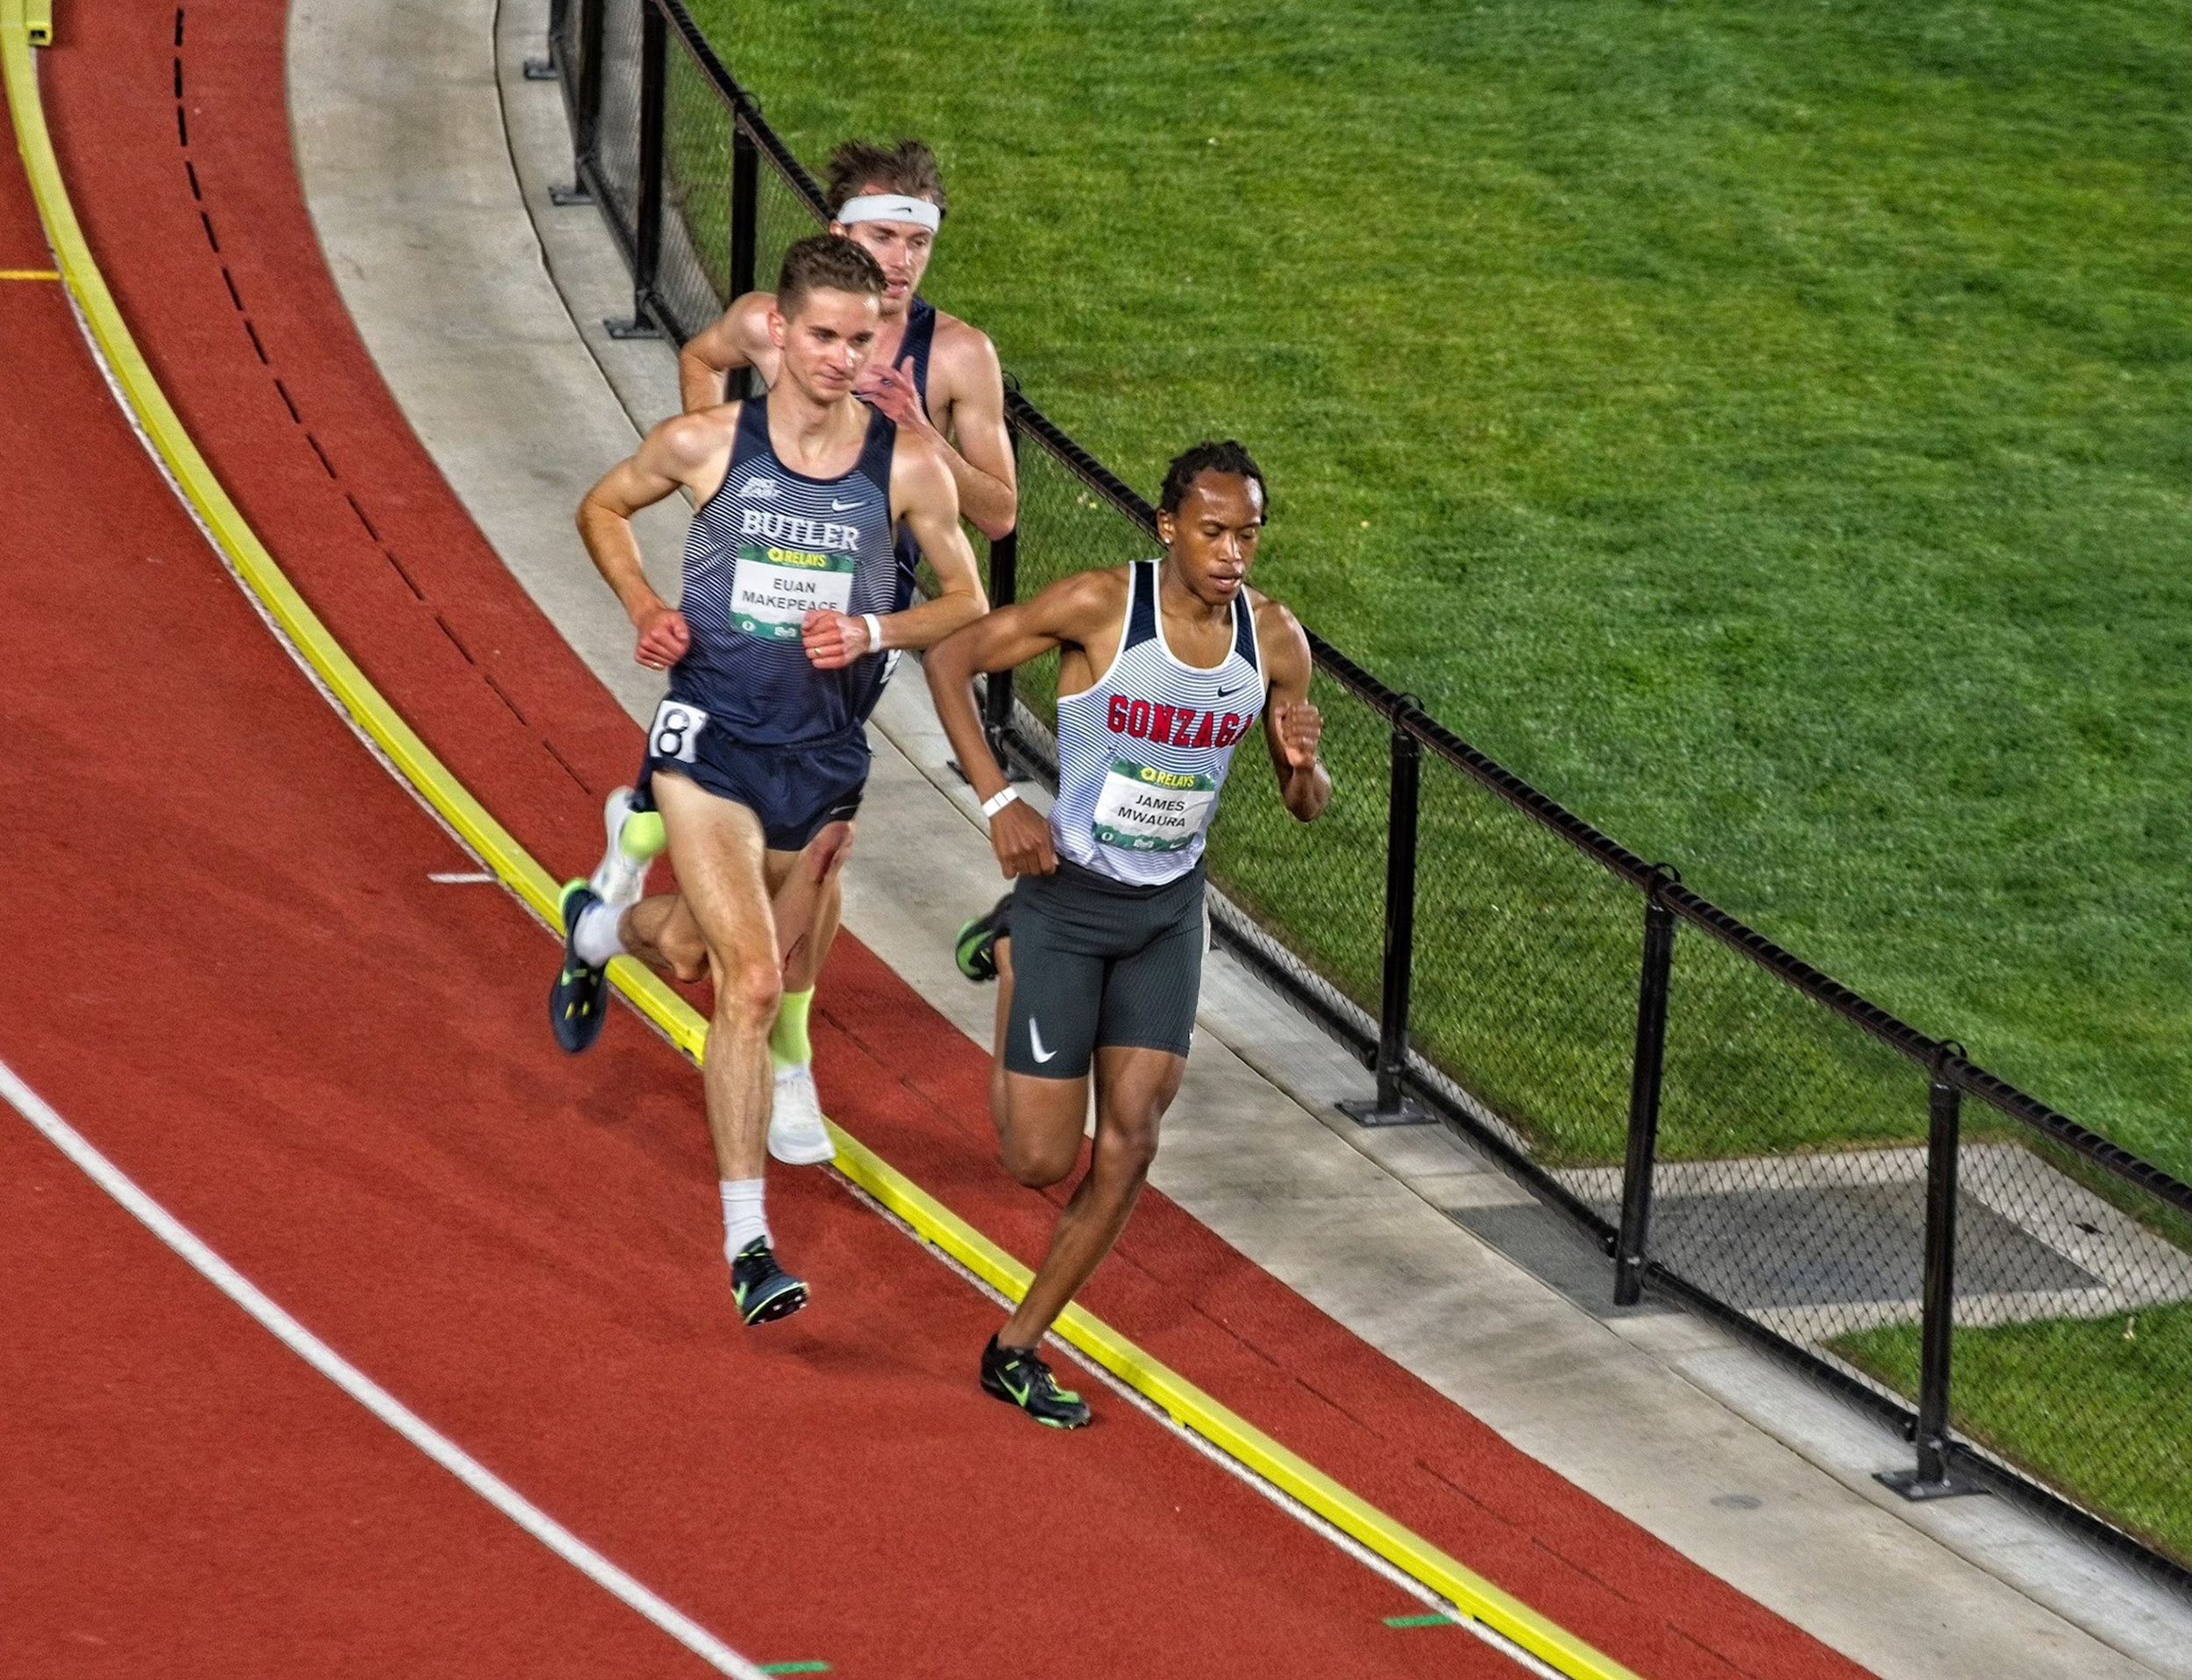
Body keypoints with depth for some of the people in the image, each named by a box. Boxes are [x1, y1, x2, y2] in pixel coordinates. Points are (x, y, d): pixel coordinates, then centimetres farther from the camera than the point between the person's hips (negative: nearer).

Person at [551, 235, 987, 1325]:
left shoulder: (908, 469, -6)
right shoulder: (706, 444, -7)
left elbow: (968, 602, 7)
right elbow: (601, 510, 12)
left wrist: (876, 632, -12)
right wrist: (645, 608, -5)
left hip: (822, 758, 3)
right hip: (710, 740, -3)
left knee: (696, 959, 19)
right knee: (751, 980, -15)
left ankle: (606, 922, 57)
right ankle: (746, 1239, -8)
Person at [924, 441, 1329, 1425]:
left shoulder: (1275, 640, -6)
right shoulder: (1100, 607, -19)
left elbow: (1307, 808, 5)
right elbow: (949, 660, -10)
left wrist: (1301, 765, -20)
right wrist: (998, 801, -18)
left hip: (1168, 910, 4)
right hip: (1067, 898, -4)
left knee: (1132, 1140, -3)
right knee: (1040, 1160, -1)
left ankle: (1017, 1350, 14)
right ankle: (1009, 954, 29)